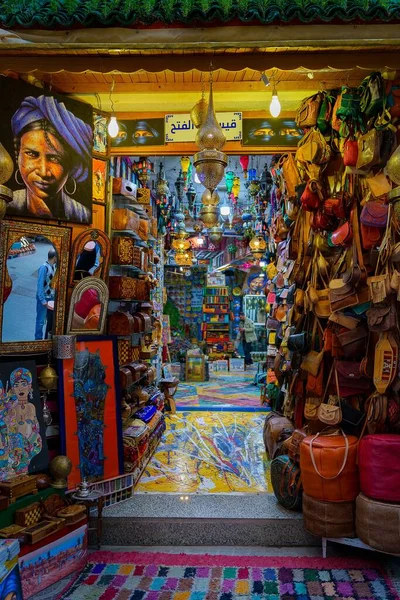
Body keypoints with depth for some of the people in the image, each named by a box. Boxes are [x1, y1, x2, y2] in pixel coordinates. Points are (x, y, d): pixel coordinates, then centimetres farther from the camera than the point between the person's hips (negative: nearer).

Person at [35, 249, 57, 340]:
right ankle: (38, 339, 14)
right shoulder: (44, 268, -20)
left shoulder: (53, 266, 4)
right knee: (41, 321, 3)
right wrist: (43, 301, -21)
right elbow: (40, 285, -20)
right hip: (43, 298, -8)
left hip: (51, 298, 8)